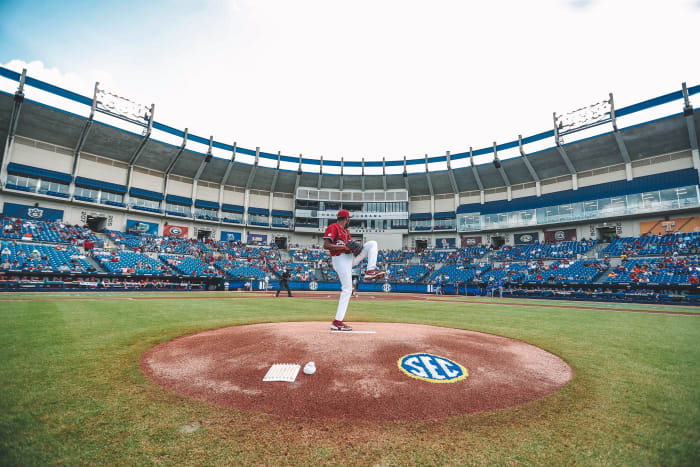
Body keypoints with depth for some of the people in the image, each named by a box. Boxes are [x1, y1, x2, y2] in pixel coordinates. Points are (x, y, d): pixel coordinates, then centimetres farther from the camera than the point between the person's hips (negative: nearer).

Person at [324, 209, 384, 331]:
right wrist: (344, 247, -19)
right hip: (340, 259, -9)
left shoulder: (346, 231, 21)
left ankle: (370, 271, -12)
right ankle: (337, 322, -8)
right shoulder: (333, 228, -7)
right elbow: (326, 245, -19)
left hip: (350, 257, 9)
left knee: (372, 243, 6)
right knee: (347, 289, -14)